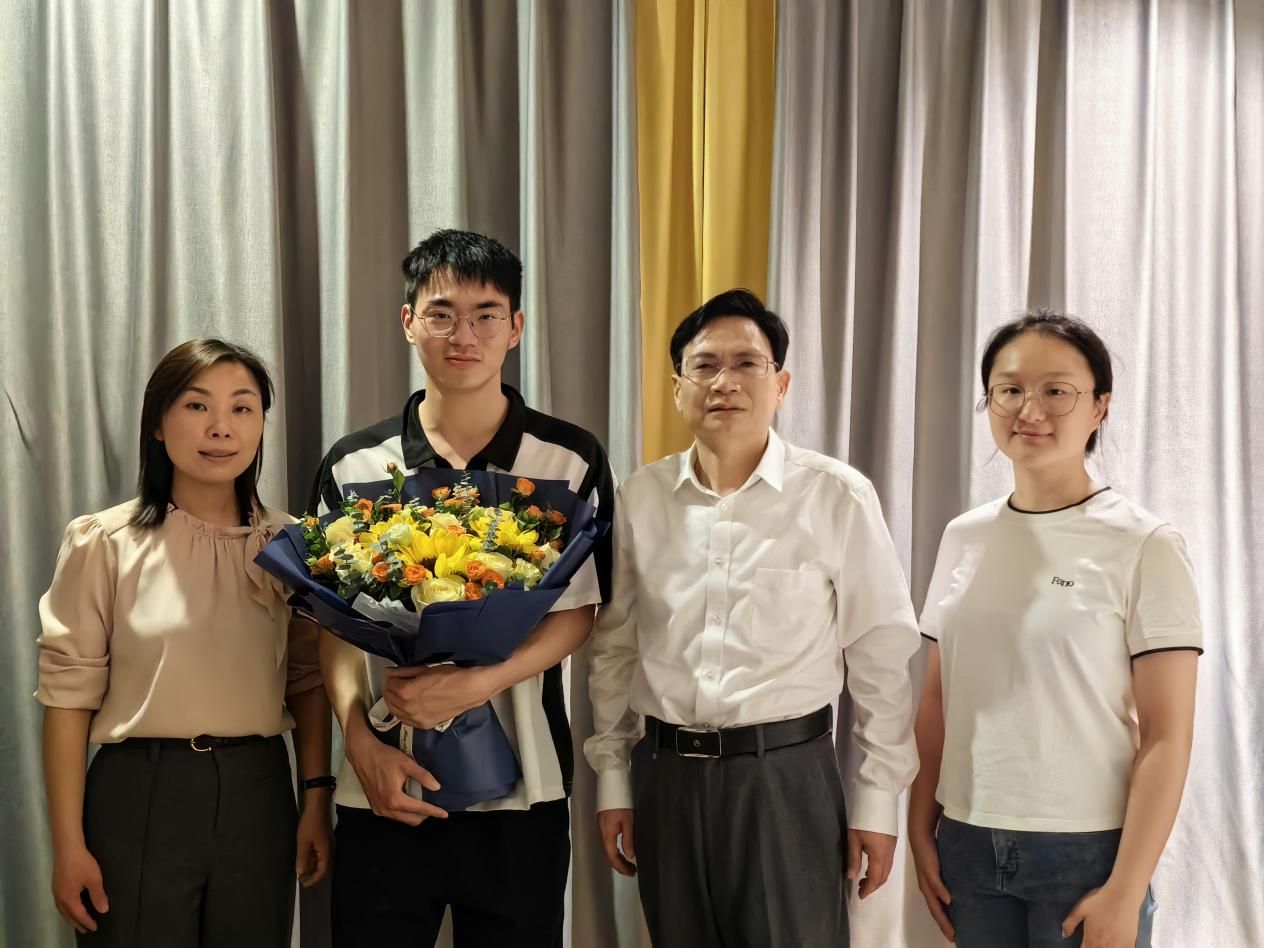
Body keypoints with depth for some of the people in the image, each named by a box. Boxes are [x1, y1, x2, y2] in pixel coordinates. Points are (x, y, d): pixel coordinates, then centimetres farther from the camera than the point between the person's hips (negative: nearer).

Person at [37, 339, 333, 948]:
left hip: (257, 793, 3)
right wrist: (68, 844, -7)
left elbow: (307, 678, 9)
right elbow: (70, 691, -5)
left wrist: (317, 796, 4)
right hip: (139, 794, -3)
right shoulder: (104, 542, -5)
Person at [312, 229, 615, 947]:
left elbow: (579, 612, -3)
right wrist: (363, 745, -10)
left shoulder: (571, 461, 0)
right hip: (384, 786, 1)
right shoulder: (354, 467, 4)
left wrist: (477, 684, -18)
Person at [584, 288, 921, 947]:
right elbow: (614, 649, 9)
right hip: (664, 773, 3)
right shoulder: (638, 500, 2)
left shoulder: (837, 497, -7)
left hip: (786, 774, -3)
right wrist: (612, 781, 10)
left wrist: (877, 798, -2)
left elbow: (881, 658, -3)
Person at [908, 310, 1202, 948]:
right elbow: (937, 701, 10)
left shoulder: (1146, 546, -8)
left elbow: (1166, 738, -9)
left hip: (1085, 849, -4)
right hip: (968, 844, 4)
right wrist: (920, 830, 7)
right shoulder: (963, 538, 5)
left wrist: (1125, 891, -13)